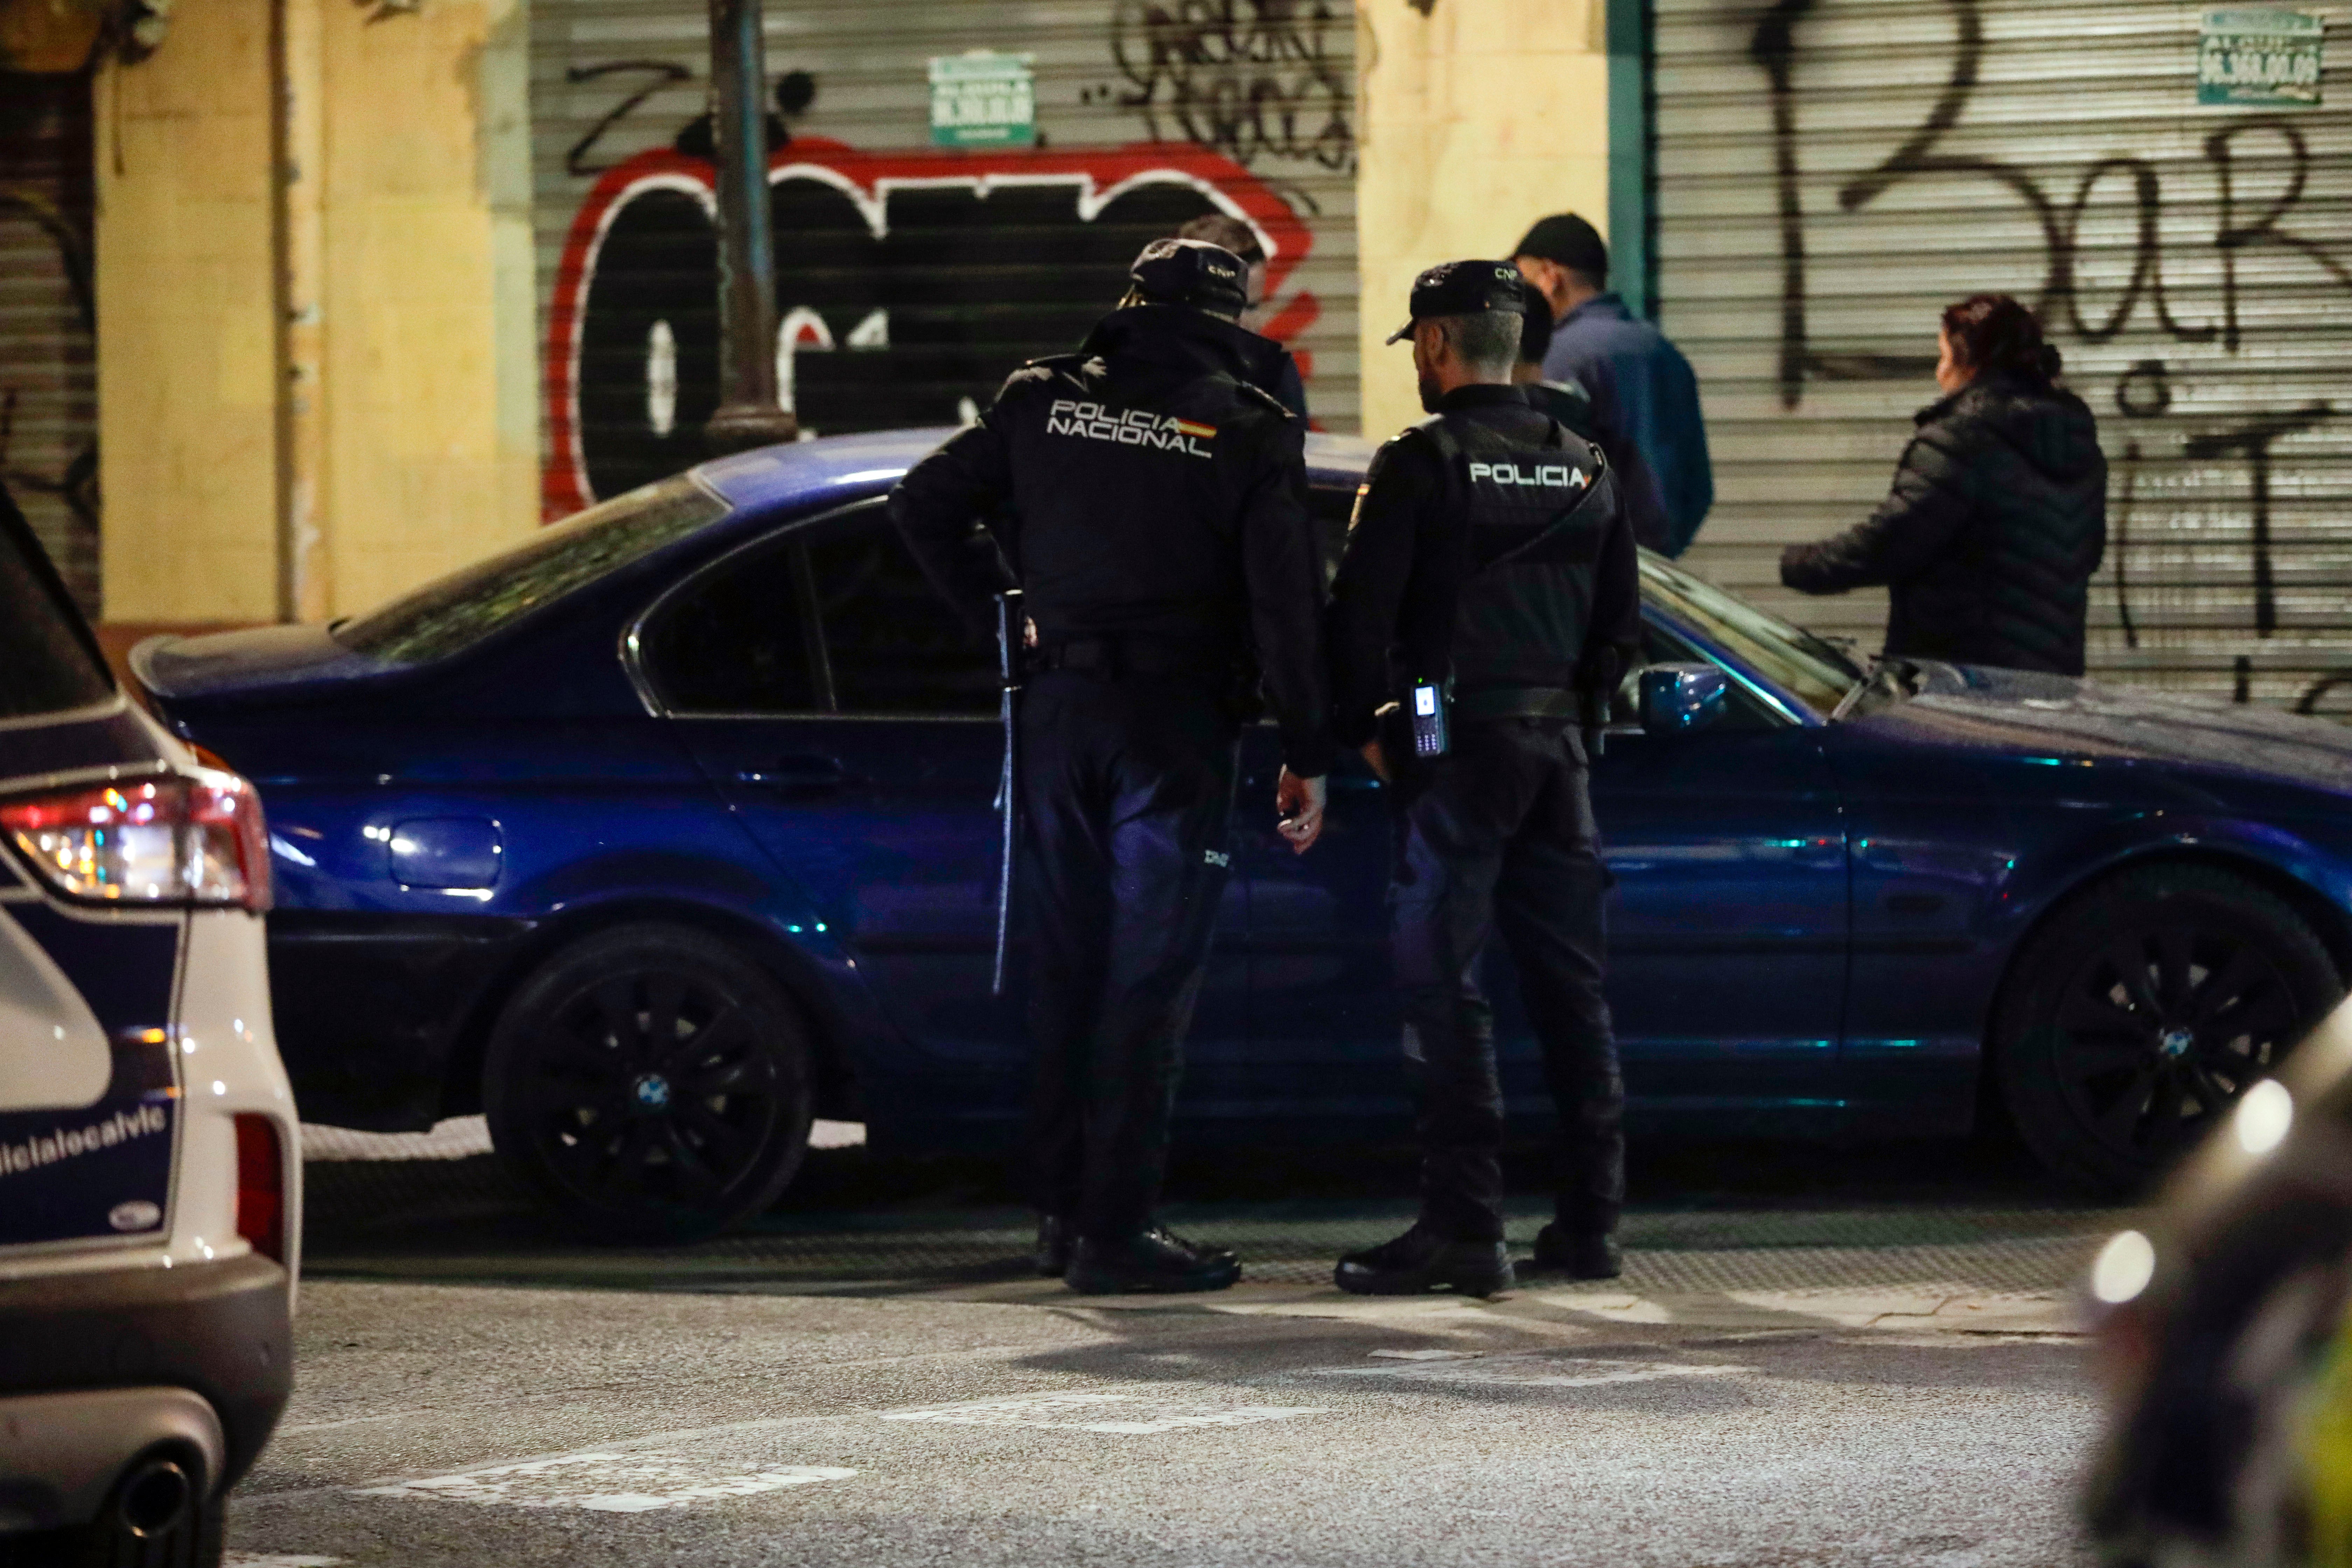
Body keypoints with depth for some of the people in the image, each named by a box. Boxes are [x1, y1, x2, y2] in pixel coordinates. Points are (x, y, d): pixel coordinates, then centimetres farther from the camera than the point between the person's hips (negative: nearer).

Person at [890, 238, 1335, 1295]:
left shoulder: (1043, 401, 6)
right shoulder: (1247, 432, -4)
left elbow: (924, 505, 8)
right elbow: (1287, 602, -7)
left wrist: (997, 613, 16)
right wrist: (1307, 755, -3)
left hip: (1059, 711, 4)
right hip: (1176, 726, -4)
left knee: (1069, 962, 14)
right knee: (1150, 975, -2)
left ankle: (1061, 1210, 17)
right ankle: (1115, 1229, -5)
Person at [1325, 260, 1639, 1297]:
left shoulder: (1419, 466, -8)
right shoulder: (1584, 469, 12)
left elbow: (1360, 616, -12)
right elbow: (1621, 622, 16)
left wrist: (1368, 733, -2)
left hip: (1456, 747, -6)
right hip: (1555, 750, 6)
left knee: (1442, 986, -5)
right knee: (1568, 984, 11)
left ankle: (1464, 1229, -10)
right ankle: (1589, 1222, 13)